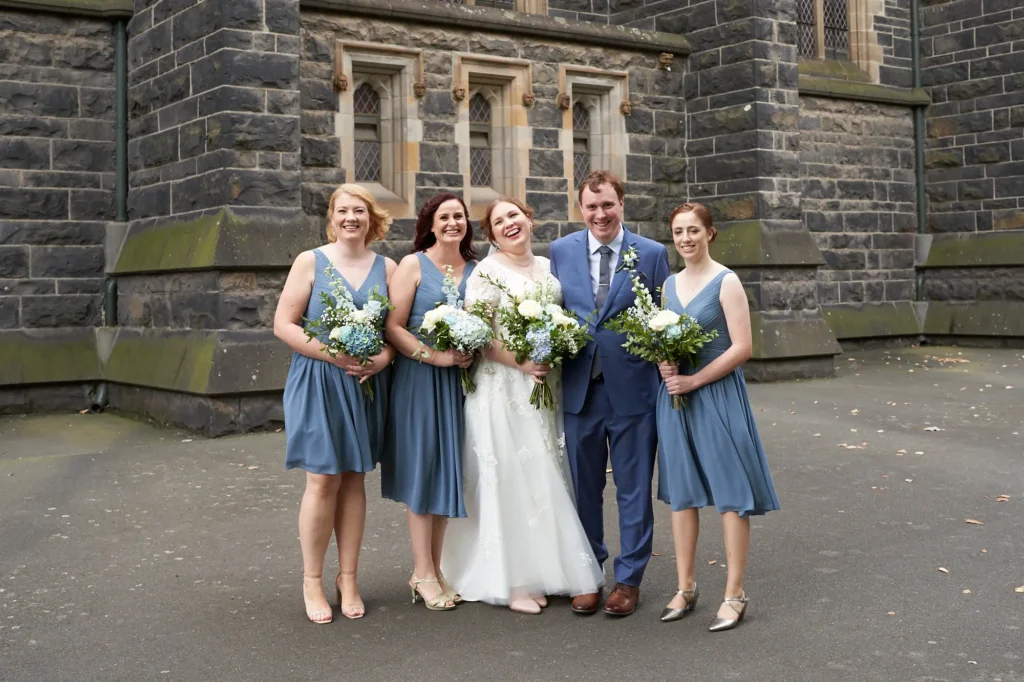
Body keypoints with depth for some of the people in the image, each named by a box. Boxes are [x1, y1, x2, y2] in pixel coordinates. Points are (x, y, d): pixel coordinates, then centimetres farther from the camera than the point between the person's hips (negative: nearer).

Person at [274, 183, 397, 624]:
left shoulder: (387, 268, 9)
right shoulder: (310, 262, 1)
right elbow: (284, 324, -5)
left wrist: (384, 357, -12)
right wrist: (335, 355, -15)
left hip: (367, 384, 3)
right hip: (318, 383, -3)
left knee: (354, 479, 7)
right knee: (323, 480, -4)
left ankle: (348, 579, 17)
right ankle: (312, 581, 10)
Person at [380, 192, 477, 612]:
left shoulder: (476, 269, 10)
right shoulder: (412, 265, -3)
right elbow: (393, 327, -9)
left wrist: (473, 353, -3)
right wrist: (435, 356, -18)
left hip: (459, 379, 5)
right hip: (419, 378, -4)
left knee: (448, 469, 8)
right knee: (422, 467, -1)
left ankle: (436, 569, 18)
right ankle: (423, 572, 8)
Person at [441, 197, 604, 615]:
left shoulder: (547, 267, 12)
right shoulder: (487, 272, -6)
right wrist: (521, 363, -18)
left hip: (545, 387, 6)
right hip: (503, 388, -6)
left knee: (544, 480, 8)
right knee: (509, 481, -3)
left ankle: (540, 572, 19)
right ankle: (511, 582, 5)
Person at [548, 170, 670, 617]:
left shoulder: (652, 254, 0)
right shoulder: (561, 251, 5)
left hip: (633, 390, -2)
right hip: (579, 389, 2)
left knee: (633, 488, 8)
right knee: (584, 487, 12)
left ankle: (628, 579, 21)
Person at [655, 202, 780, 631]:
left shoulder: (726, 282, -7)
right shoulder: (669, 284, 11)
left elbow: (741, 347, -13)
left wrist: (694, 379, -16)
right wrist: (664, 365, -5)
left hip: (716, 393, -6)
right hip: (674, 396, 6)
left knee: (730, 493, -1)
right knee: (680, 492, 9)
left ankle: (734, 596, 7)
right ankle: (685, 588, 19)